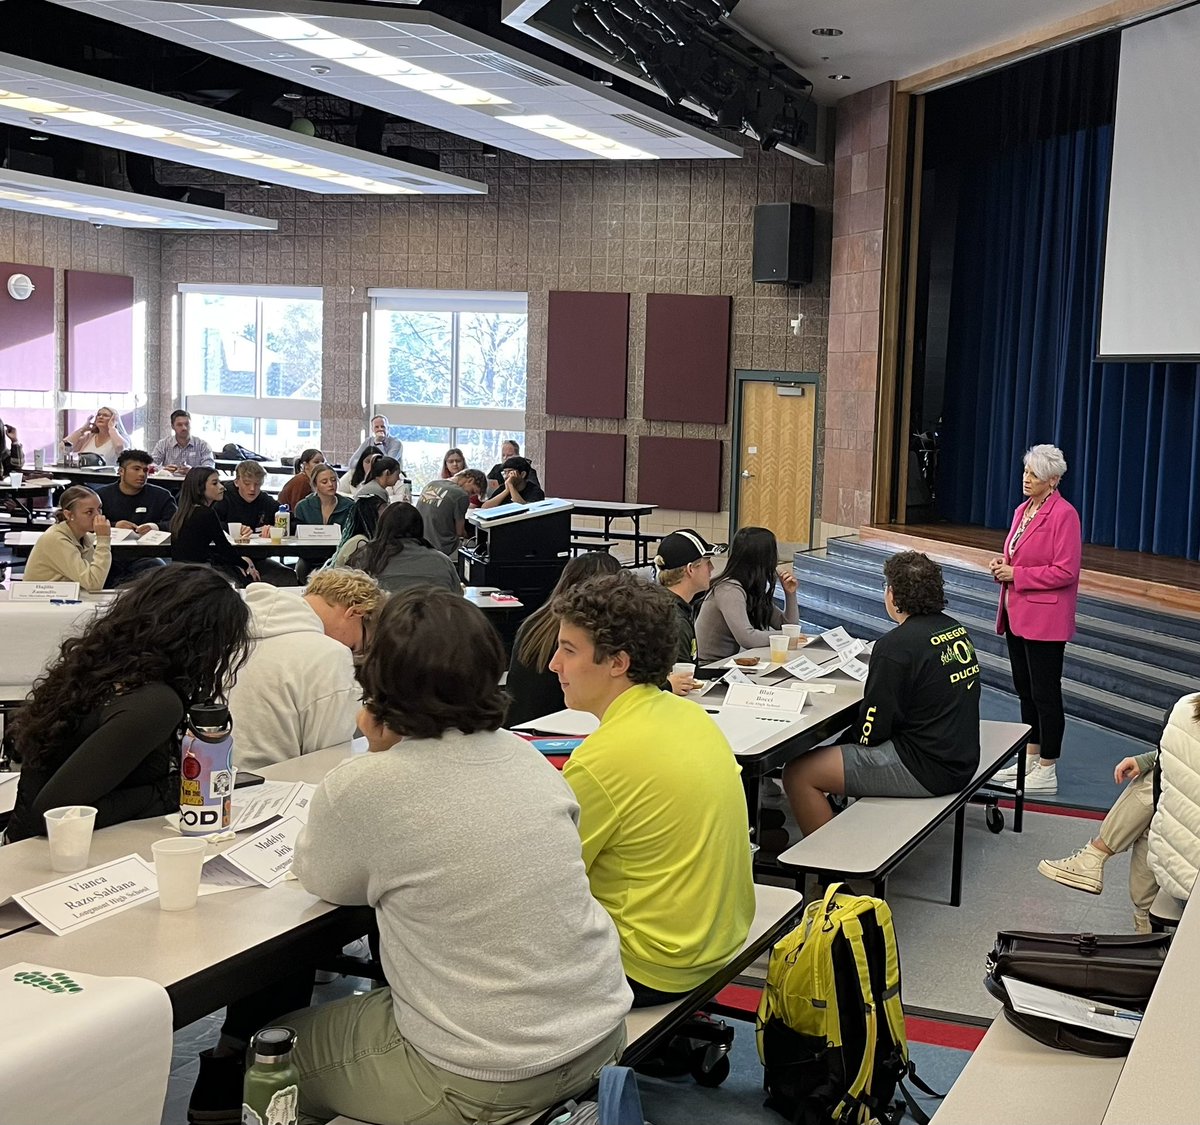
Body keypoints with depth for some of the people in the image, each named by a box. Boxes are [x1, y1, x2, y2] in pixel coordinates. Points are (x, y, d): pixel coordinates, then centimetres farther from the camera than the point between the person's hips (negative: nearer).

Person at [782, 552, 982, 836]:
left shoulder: (895, 646, -19)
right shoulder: (957, 630, 7)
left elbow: (872, 731, -15)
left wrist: (848, 736, 7)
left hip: (926, 769, -10)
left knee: (799, 774, -8)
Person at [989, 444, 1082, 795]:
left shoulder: (1063, 515, -15)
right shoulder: (1022, 510, 12)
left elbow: (1065, 571, -20)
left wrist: (1016, 575, -18)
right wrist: (1002, 564, 2)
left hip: (1044, 618, -9)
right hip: (1017, 615, 9)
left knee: (1044, 692, -1)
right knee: (1025, 688, 16)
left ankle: (1046, 772, 8)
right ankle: (1030, 759, 28)